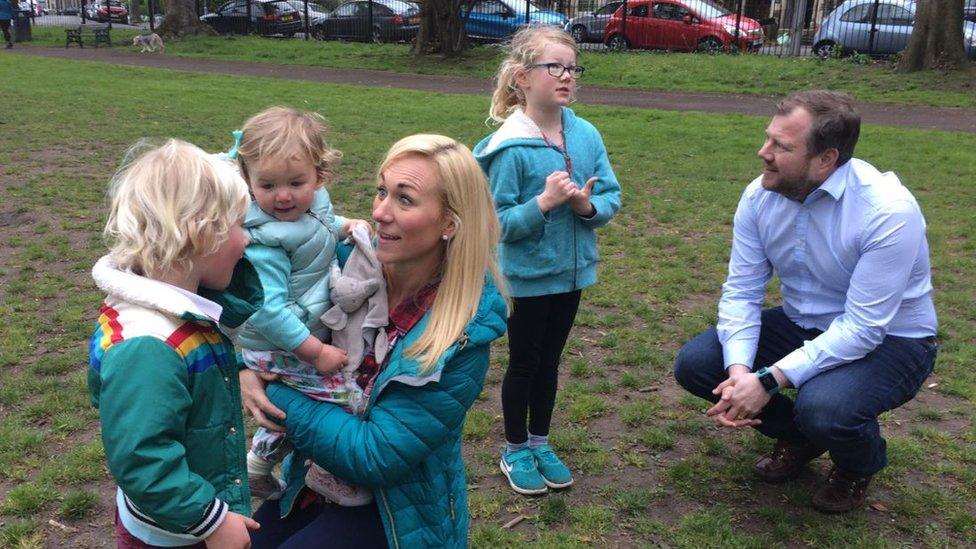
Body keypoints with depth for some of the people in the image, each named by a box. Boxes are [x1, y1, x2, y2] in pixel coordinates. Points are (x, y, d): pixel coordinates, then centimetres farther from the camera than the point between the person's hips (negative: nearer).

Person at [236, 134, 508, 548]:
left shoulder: (464, 338, -25)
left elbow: (373, 456, -25)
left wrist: (274, 396, -21)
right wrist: (247, 366, -15)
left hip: (396, 511, -5)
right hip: (315, 479, 5)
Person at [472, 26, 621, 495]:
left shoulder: (586, 135, -4)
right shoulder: (510, 148, -19)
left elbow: (612, 198, -1)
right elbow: (496, 222, -19)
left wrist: (589, 205, -21)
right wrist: (543, 202, -30)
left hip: (572, 271, 5)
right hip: (528, 276, -5)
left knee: (549, 361, 20)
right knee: (523, 364, 12)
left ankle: (540, 442, 38)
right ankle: (515, 451, 31)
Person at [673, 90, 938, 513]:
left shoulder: (888, 212, -29)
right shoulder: (760, 196, -12)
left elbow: (863, 329, -29)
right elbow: (741, 291, -10)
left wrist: (769, 380, -35)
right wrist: (739, 368, -28)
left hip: (887, 340, -5)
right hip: (802, 325, 6)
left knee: (822, 406, -36)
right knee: (694, 363, -11)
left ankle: (858, 466, 5)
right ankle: (798, 438, 16)